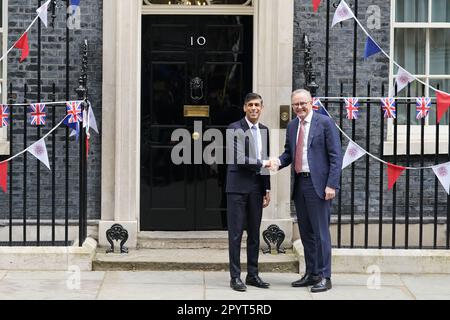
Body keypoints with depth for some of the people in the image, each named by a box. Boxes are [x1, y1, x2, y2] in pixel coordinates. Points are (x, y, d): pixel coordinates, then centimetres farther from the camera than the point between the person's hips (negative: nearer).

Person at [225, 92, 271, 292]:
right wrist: (262, 163, -12)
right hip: (238, 187, -6)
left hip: (256, 188, 6)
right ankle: (235, 277, 3)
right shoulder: (235, 129, -7)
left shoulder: (264, 130, 12)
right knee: (235, 233, -2)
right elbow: (239, 159, -16)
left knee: (254, 233, 10)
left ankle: (252, 275, 18)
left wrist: (267, 189, 13)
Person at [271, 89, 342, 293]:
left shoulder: (325, 123, -5)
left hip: (318, 184, -6)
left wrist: (332, 185, -15)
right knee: (305, 232, 12)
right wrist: (279, 161, -4)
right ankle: (311, 274, 22)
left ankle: (324, 277, 3)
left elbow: (336, 156, -8)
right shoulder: (292, 126, 13)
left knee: (320, 232, -3)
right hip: (299, 184, 6)